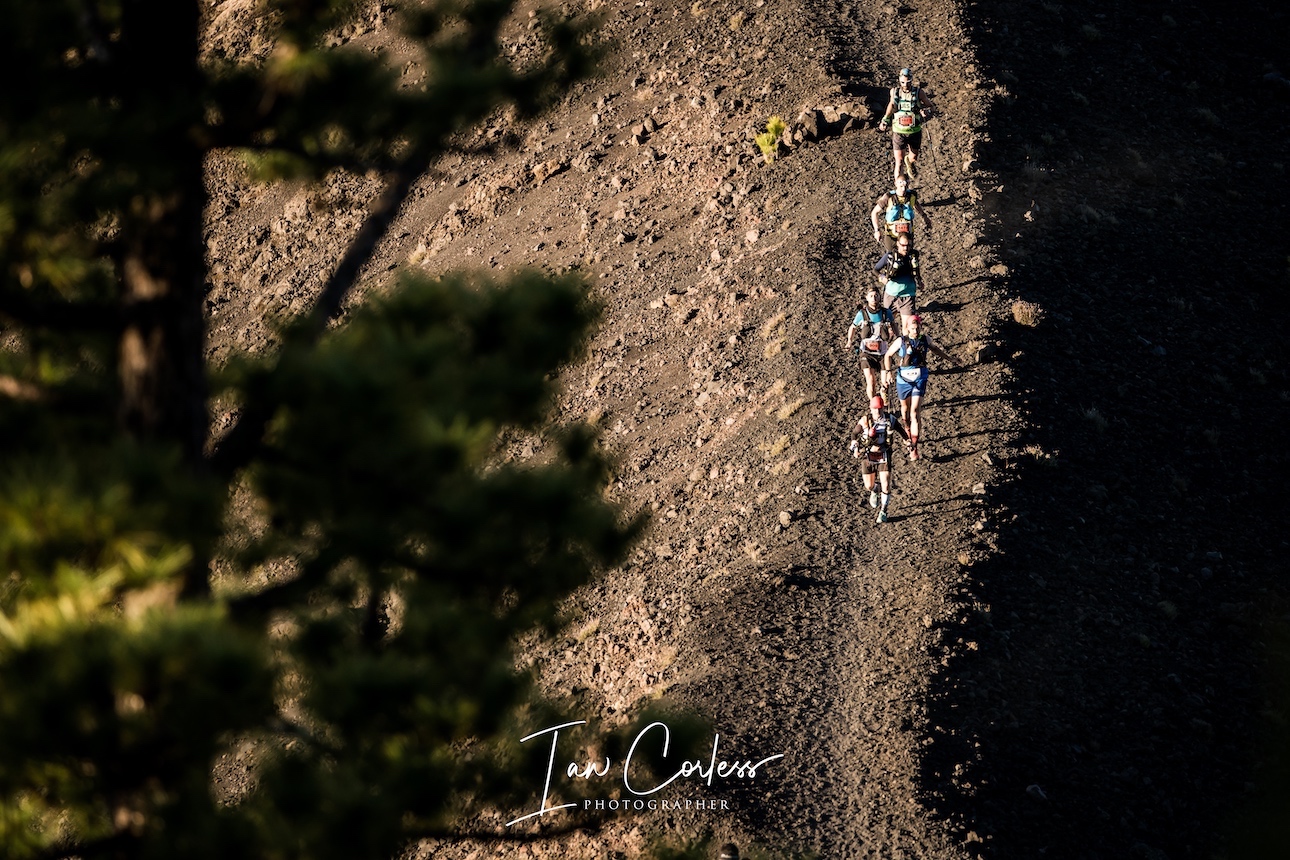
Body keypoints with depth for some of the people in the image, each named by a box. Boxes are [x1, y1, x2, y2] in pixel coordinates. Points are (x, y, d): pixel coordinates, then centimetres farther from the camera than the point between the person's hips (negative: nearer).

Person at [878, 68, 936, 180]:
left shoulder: (918, 92, -9)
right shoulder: (895, 92, -5)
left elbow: (931, 105, 1)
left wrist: (927, 111, -22)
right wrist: (885, 120, 12)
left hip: (915, 132, 1)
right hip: (899, 132, -1)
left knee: (913, 158, 20)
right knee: (899, 162, -6)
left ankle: (909, 162, 58)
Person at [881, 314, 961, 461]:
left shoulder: (925, 340, -2)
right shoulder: (901, 341, -8)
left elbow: (936, 349, 18)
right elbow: (888, 355, 3)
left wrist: (952, 360, 27)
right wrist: (887, 371, -9)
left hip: (920, 380, 0)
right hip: (904, 380, 0)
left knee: (915, 413, -9)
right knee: (905, 409, 17)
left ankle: (914, 448, -12)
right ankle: (908, 434, 44)